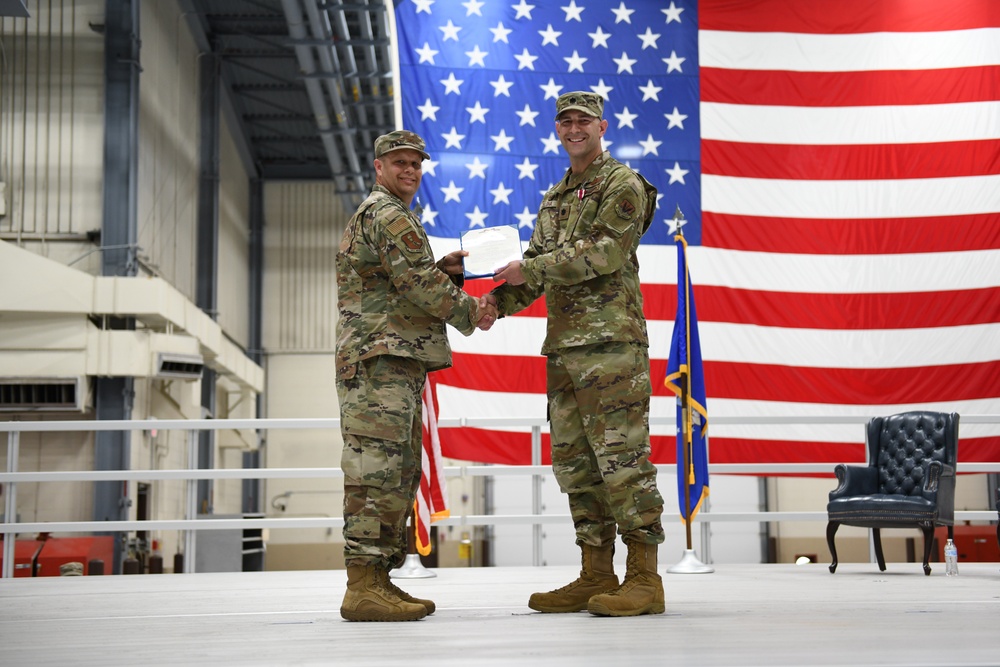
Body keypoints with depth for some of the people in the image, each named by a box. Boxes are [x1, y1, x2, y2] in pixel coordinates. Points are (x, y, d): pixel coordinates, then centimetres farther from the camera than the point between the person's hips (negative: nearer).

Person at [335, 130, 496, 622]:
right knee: (377, 469, -15)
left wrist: (446, 270, 11)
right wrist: (471, 312, -4)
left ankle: (379, 579, 13)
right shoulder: (389, 214, -6)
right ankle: (362, 586, -17)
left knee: (399, 472, 11)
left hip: (397, 363, 11)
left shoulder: (369, 216, 28)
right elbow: (416, 285, -15)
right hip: (381, 359, -11)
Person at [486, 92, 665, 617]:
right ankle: (596, 576, 14)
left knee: (621, 454, -11)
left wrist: (531, 268, -14)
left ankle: (643, 578, -7)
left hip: (611, 341, -8)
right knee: (573, 459, 8)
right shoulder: (554, 199, 24)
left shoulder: (623, 186, -1)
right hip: (563, 345, 9)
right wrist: (499, 300, 0)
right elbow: (537, 267, 19)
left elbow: (605, 252, -15)